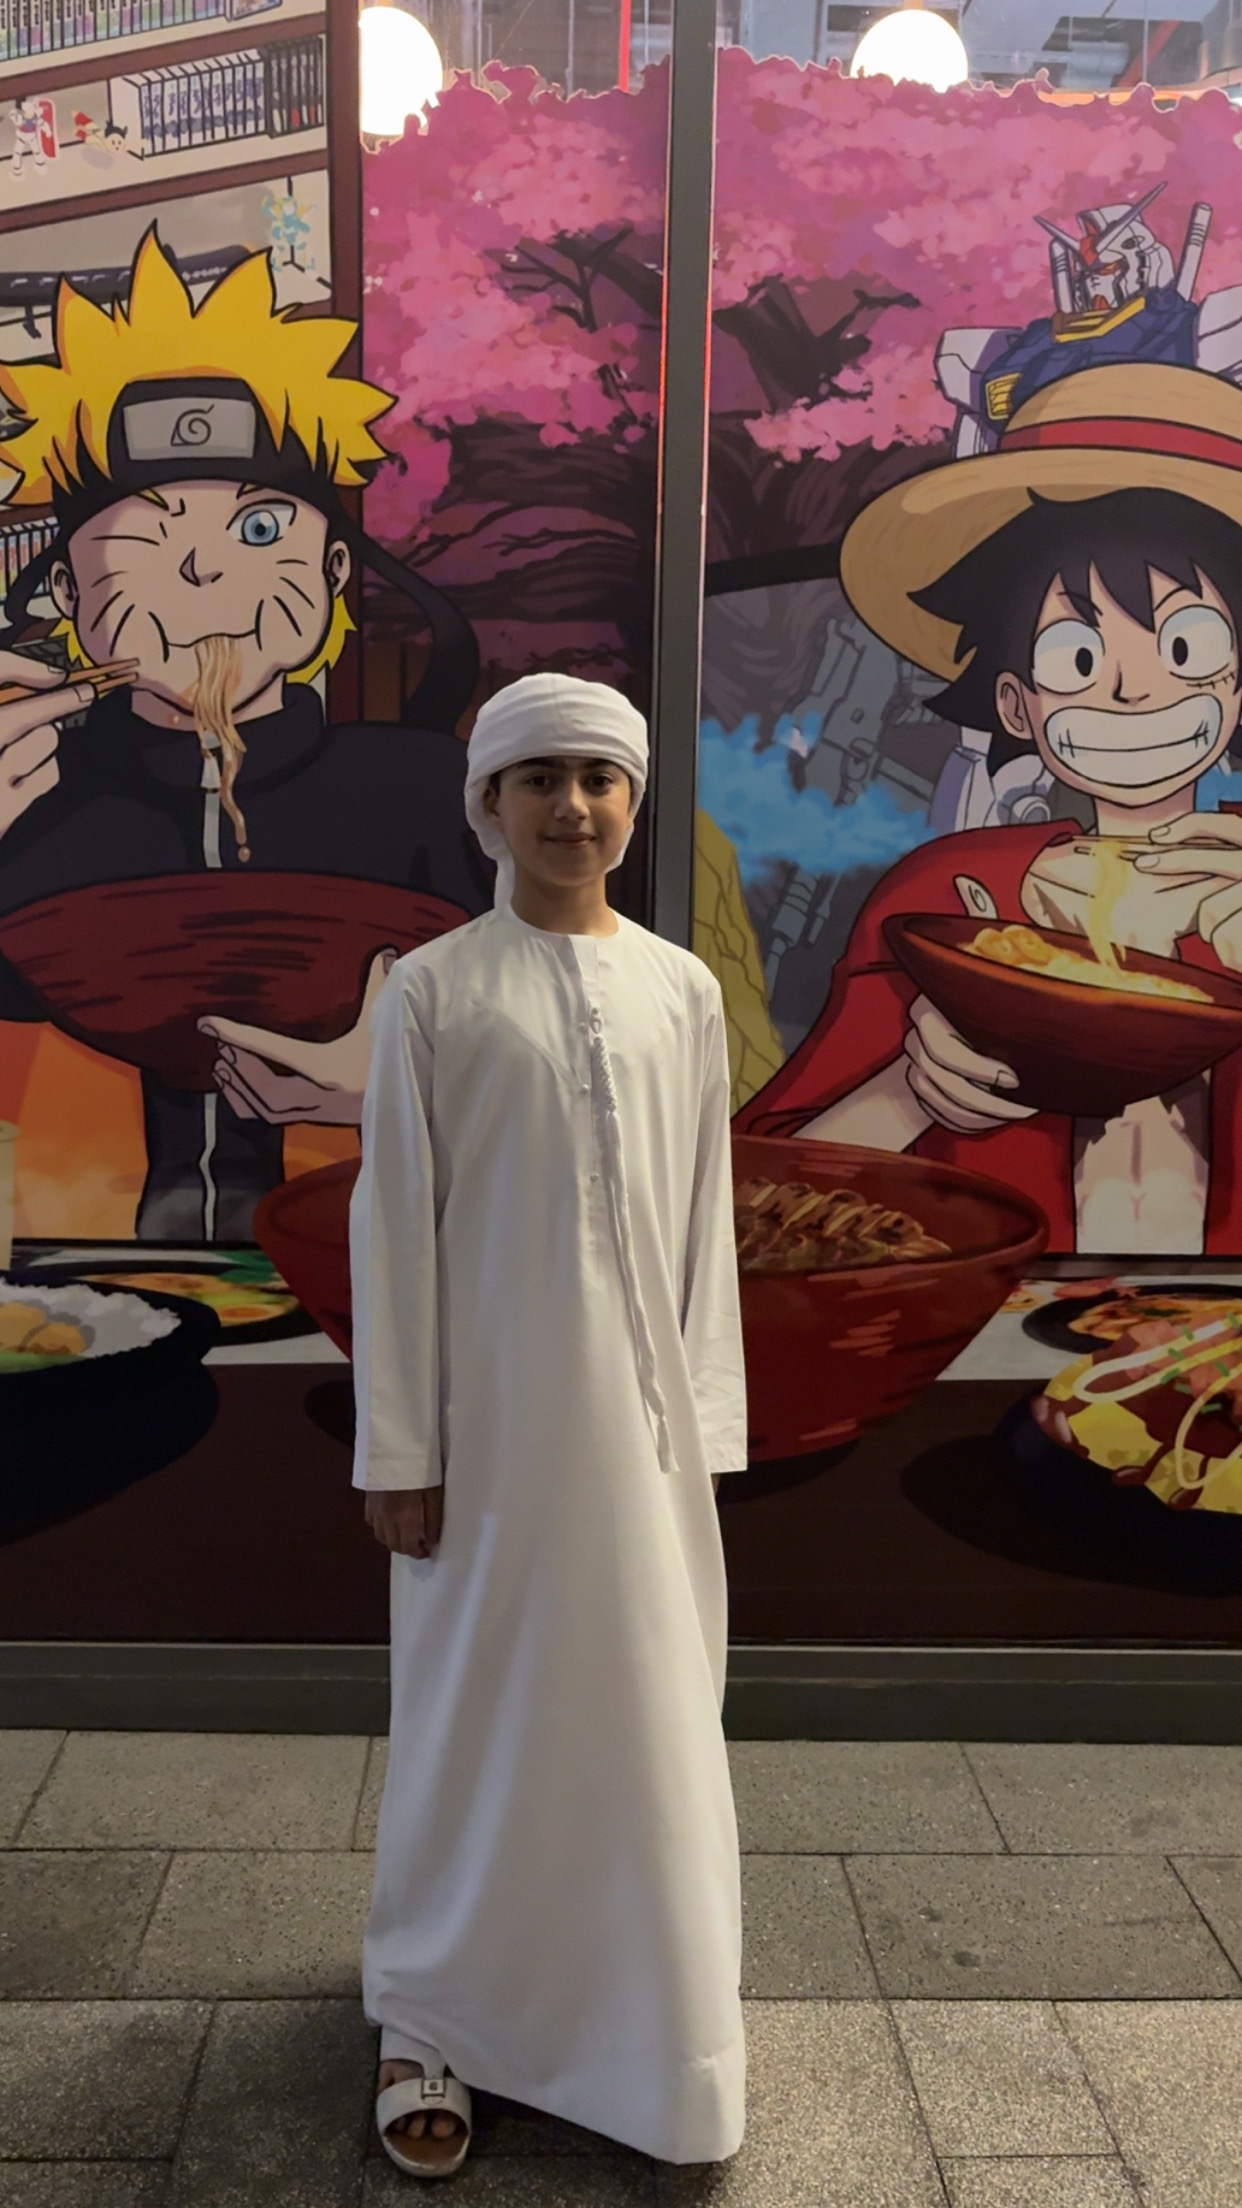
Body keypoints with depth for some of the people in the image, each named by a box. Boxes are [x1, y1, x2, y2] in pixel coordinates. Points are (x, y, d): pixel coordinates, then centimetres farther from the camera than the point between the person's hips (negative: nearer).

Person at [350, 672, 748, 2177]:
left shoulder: (681, 991, 3)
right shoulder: (432, 991, -6)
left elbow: (703, 1223, 5)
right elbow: (394, 1225, -5)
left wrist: (704, 1420, 4)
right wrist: (398, 1447, -6)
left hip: (637, 1417, 3)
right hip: (489, 1416, -2)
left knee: (644, 1707, 13)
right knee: (475, 1709, 10)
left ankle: (635, 2014, 34)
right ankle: (432, 2018, 31)